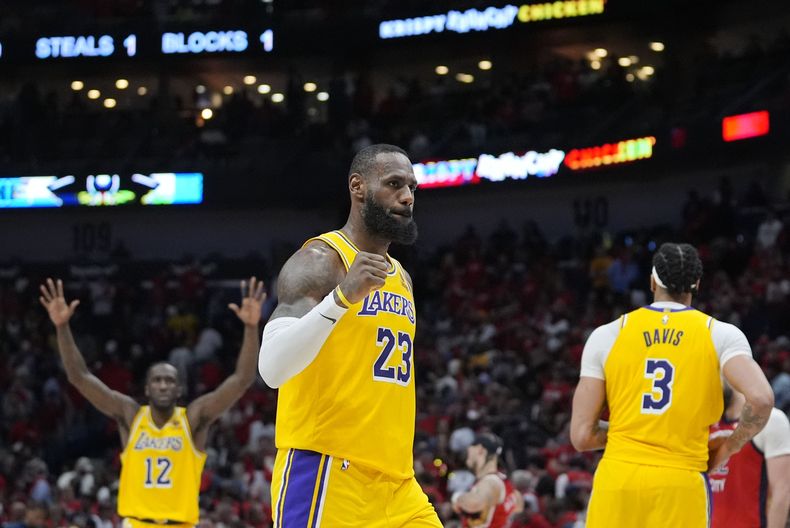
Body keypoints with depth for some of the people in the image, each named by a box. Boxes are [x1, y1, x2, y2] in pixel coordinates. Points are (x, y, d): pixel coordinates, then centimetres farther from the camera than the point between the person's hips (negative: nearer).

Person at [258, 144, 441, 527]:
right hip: (325, 473, -8)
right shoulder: (319, 261, -8)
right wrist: (342, 297, -33)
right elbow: (272, 368, -23)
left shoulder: (402, 279, 18)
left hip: (396, 482, 8)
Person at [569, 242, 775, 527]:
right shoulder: (720, 334, 3)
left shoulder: (607, 335, 6)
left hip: (617, 482, 1)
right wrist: (727, 448, 4)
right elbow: (761, 400, -14)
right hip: (681, 487, -1)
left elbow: (582, 436, 3)